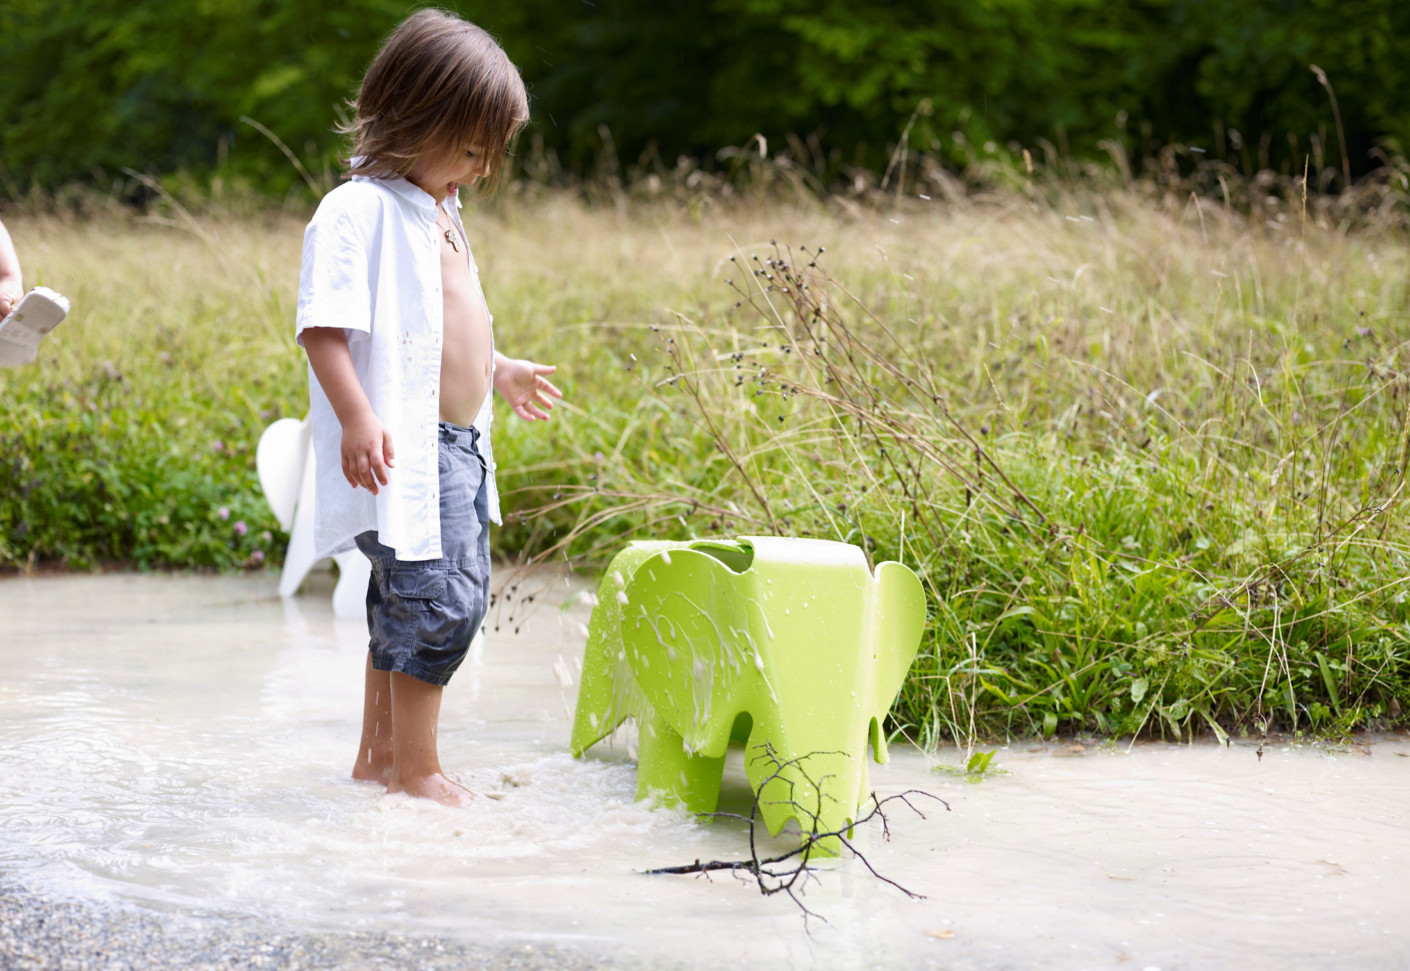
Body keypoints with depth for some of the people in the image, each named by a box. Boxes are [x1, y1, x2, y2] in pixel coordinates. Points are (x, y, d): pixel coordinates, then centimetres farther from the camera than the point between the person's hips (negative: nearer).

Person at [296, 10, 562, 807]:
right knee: (439, 596, -13)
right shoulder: (357, 211, -13)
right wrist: (357, 417, -30)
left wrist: (499, 372, 38)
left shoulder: (438, 213, 17)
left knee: (405, 602, 16)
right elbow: (324, 324, -20)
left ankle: (380, 753, 27)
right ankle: (416, 769, -3)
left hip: (456, 444, 10)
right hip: (399, 445, -10)